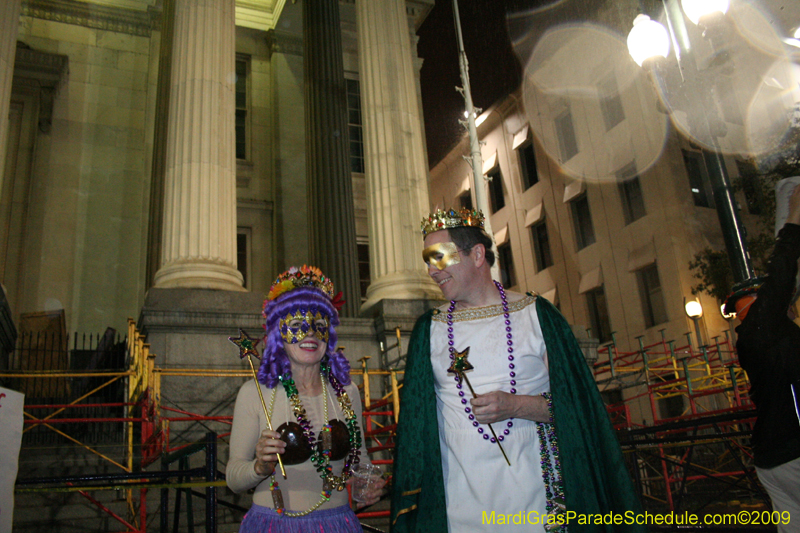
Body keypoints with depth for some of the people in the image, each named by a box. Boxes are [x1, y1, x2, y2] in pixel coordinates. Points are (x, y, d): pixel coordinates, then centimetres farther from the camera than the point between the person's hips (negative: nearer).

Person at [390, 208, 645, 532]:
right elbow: (417, 417, 9)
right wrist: (411, 501, 5)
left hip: (534, 496, -1)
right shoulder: (429, 329, 5)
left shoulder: (535, 314, -2)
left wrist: (516, 406, -18)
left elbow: (575, 402, -1)